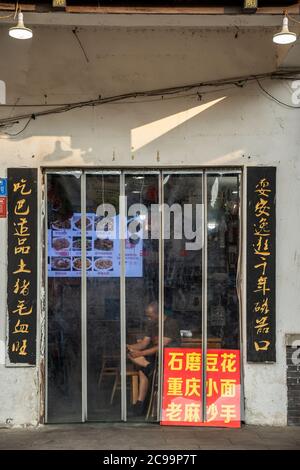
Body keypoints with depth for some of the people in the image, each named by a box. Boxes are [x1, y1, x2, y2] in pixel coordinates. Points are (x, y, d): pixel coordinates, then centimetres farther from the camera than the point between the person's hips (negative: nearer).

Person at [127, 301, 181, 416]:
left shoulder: (171, 323, -14)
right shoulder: (151, 324, 11)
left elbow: (162, 346, -22)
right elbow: (144, 343, 7)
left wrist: (141, 353, -28)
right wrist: (129, 347, -12)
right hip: (155, 354, 7)